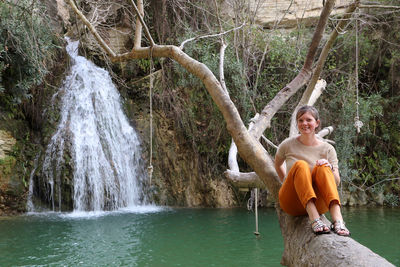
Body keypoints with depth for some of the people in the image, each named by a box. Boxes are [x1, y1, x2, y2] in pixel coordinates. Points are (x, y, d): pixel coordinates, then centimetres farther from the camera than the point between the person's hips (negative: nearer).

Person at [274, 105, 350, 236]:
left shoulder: (327, 149, 4)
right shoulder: (288, 145, 4)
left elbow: (336, 182, -1)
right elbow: (277, 164, 25)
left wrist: (329, 168, -19)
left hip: (318, 203, 1)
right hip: (292, 203, -1)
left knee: (322, 167, -27)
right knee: (300, 165, -28)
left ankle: (337, 219, -45)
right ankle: (314, 220, -46)